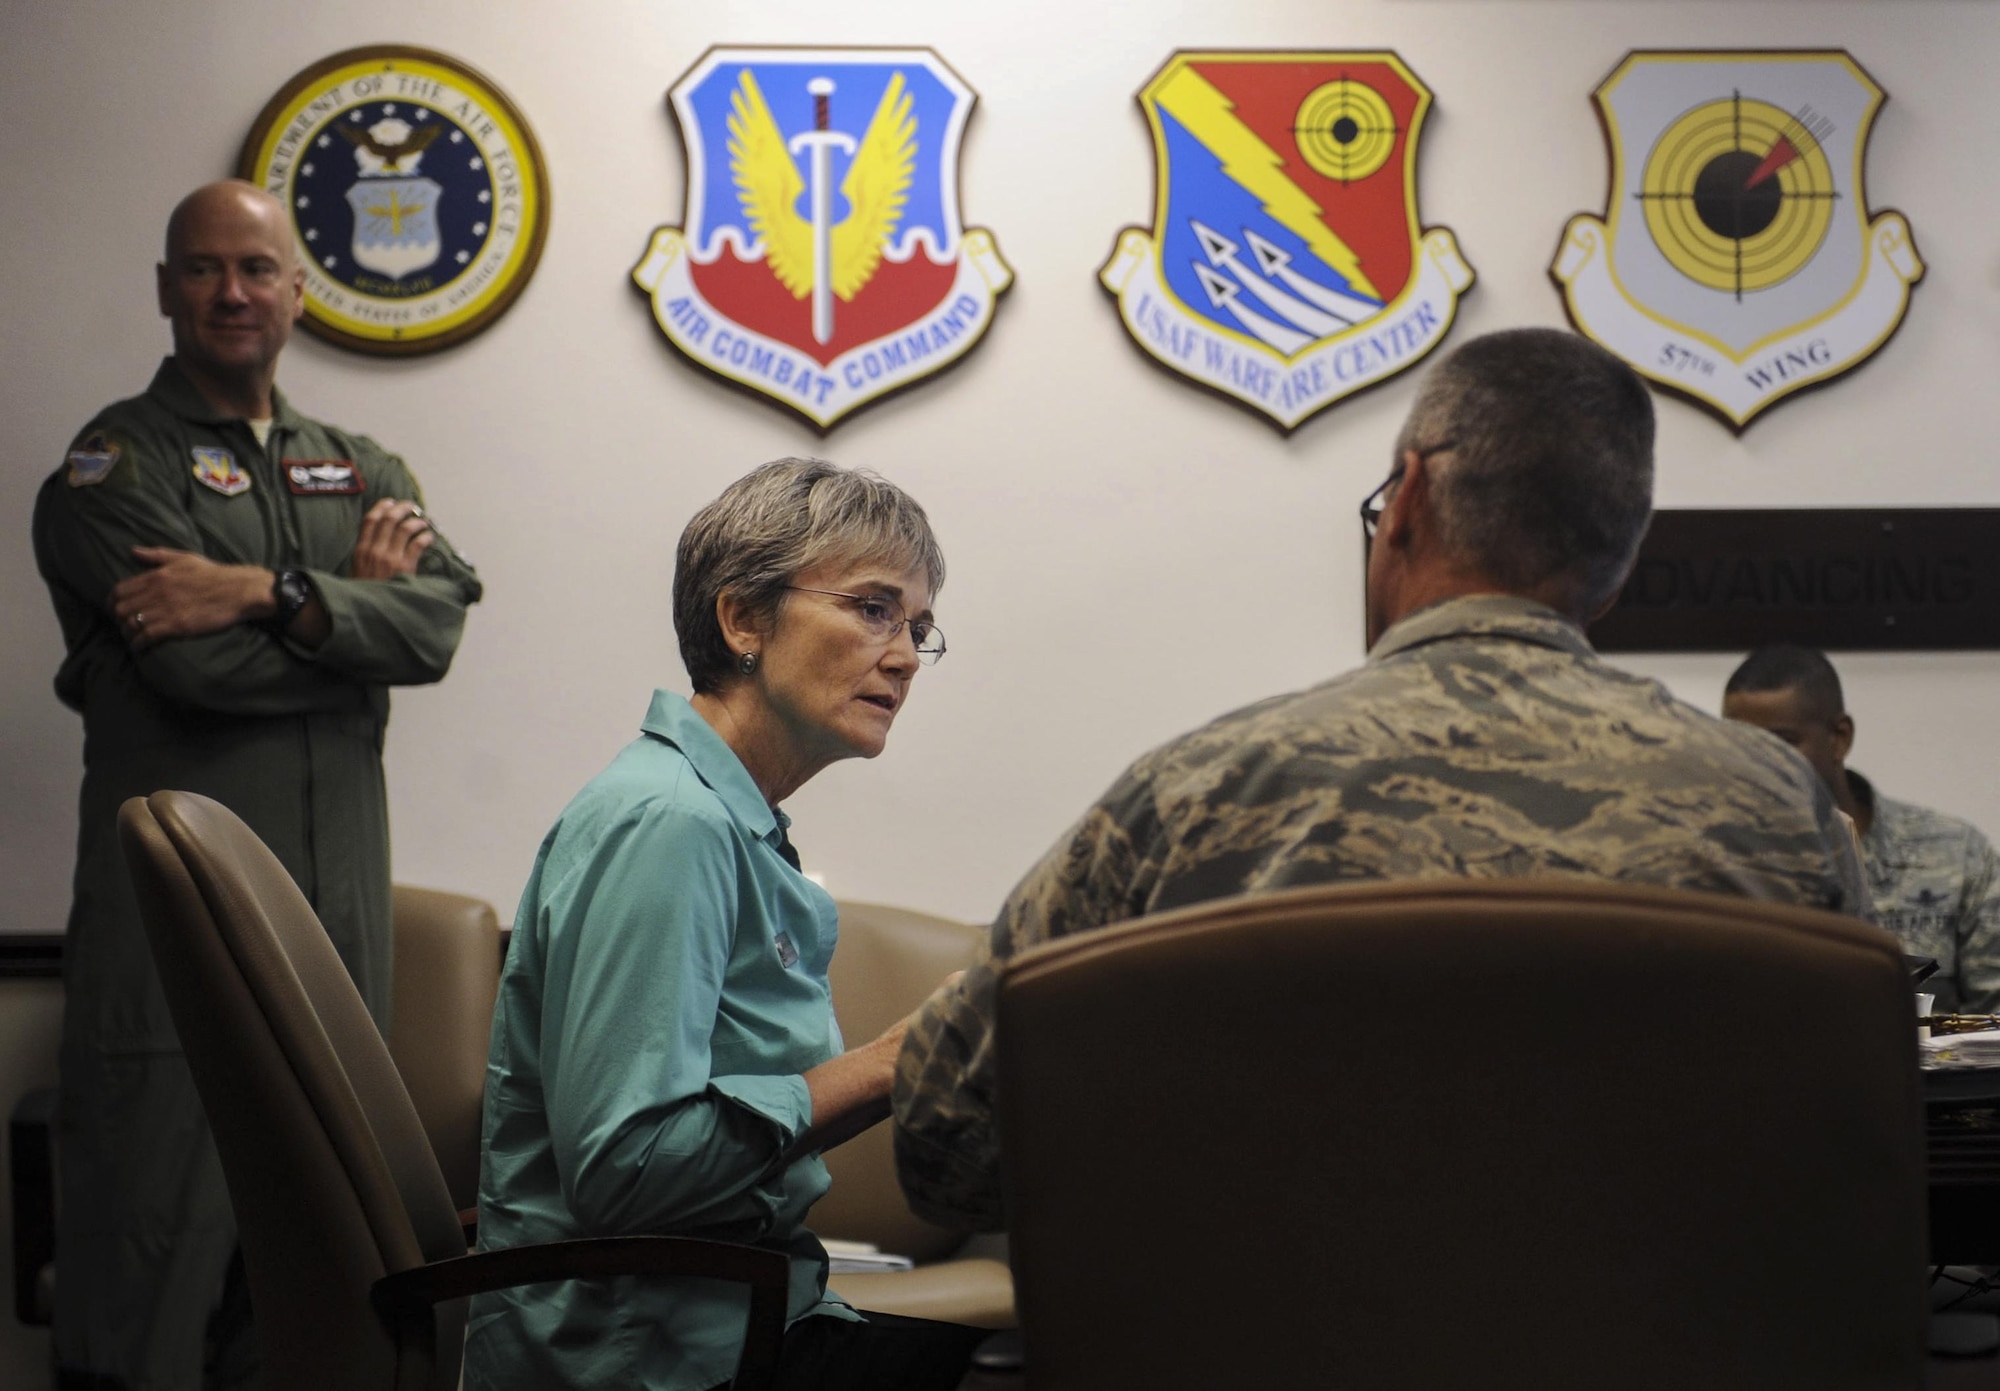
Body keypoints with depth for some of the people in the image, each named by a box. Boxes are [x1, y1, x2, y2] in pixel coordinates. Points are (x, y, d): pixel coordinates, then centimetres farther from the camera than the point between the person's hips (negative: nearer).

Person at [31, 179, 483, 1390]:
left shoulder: (361, 469, 18)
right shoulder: (115, 466, 1)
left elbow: (439, 621, -2)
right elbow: (197, 667, -14)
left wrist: (271, 595, -14)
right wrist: (353, 603, -1)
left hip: (338, 902, 5)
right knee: (161, 1211, -6)